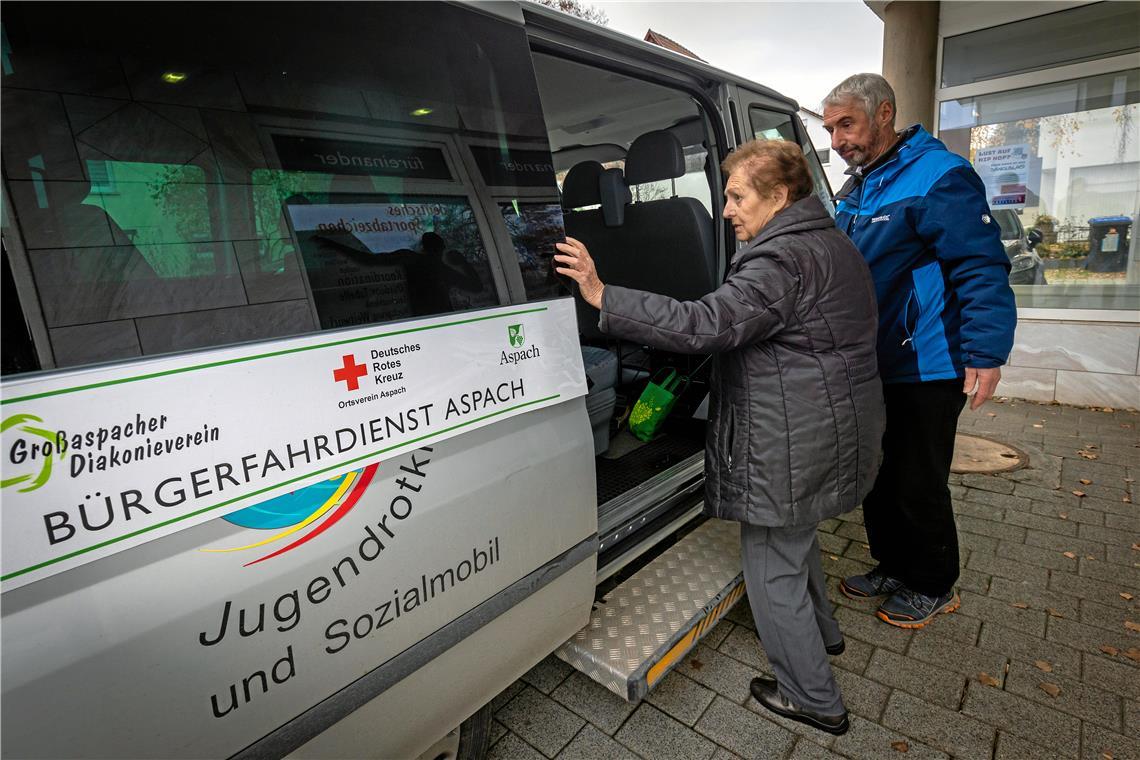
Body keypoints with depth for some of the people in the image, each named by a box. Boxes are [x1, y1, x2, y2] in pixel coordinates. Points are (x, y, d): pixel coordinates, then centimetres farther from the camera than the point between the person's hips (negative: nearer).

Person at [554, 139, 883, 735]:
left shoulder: (784, 260, -22)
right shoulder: (831, 245, 13)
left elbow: (704, 324, -33)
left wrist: (603, 296, -33)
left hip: (791, 446, -11)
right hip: (831, 432, 11)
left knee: (772, 568, 6)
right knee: (794, 537, 29)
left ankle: (814, 700, 24)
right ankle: (821, 632, 51)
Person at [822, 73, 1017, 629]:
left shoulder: (938, 176, -15)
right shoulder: (855, 188, 12)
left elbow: (983, 267, -20)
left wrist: (986, 354, -25)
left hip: (924, 369, -8)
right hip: (870, 364, 8)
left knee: (918, 484, 5)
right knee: (877, 475, 18)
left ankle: (934, 587, 28)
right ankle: (892, 568, 37)